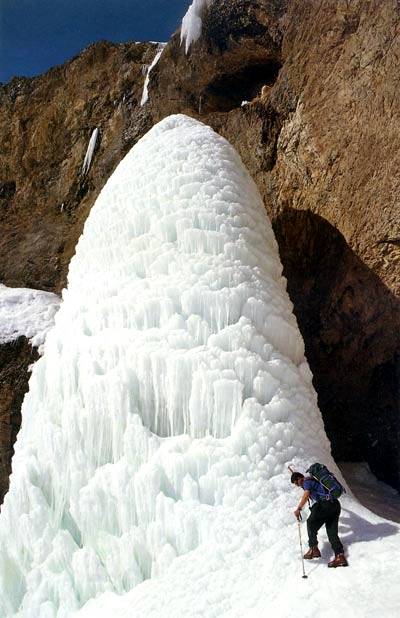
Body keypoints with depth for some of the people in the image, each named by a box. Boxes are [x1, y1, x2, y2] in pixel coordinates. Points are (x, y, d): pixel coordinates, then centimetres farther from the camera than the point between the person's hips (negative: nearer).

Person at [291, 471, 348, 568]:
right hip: (335, 504, 9)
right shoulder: (314, 479, 29)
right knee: (332, 531, 5)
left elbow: (306, 494, -18)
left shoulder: (307, 481, 2)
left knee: (311, 523, 3)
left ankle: (313, 549, -9)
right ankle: (340, 556, -8)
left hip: (324, 504, -9)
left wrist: (298, 509, -20)